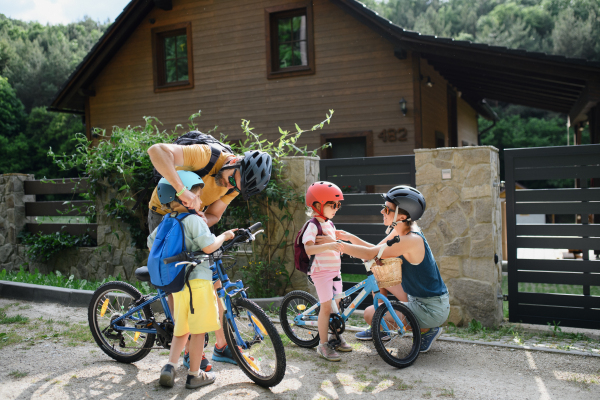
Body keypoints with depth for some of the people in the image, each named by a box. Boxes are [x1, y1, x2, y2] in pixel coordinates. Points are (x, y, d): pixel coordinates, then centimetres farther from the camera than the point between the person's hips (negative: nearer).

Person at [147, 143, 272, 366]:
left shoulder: (234, 185, -12)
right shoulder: (205, 156, -33)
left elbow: (214, 215, -6)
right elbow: (157, 150, -46)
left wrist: (204, 221, -31)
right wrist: (182, 189, -55)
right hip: (164, 216, -6)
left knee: (214, 281, 2)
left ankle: (221, 346, 14)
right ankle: (190, 352, 4)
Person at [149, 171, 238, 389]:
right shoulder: (194, 220, -12)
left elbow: (151, 243, 25)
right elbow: (209, 246, -19)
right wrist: (224, 236, -2)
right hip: (198, 281, -8)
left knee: (182, 329, 19)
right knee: (198, 330, 3)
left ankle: (169, 366, 6)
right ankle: (194, 375, 10)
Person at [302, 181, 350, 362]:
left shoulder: (330, 224, 15)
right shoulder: (313, 226, -14)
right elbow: (308, 249, -30)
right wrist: (328, 246, -41)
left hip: (334, 271, 9)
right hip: (321, 271, -8)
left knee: (336, 305, 14)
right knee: (326, 306, -8)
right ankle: (323, 345, 2)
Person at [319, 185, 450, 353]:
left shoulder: (412, 240, -27)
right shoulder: (399, 231, 1)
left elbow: (369, 254, -27)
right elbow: (375, 250, 10)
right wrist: (349, 237, -2)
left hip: (432, 309, -9)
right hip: (418, 297, 9)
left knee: (370, 314, -8)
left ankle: (427, 329, 2)